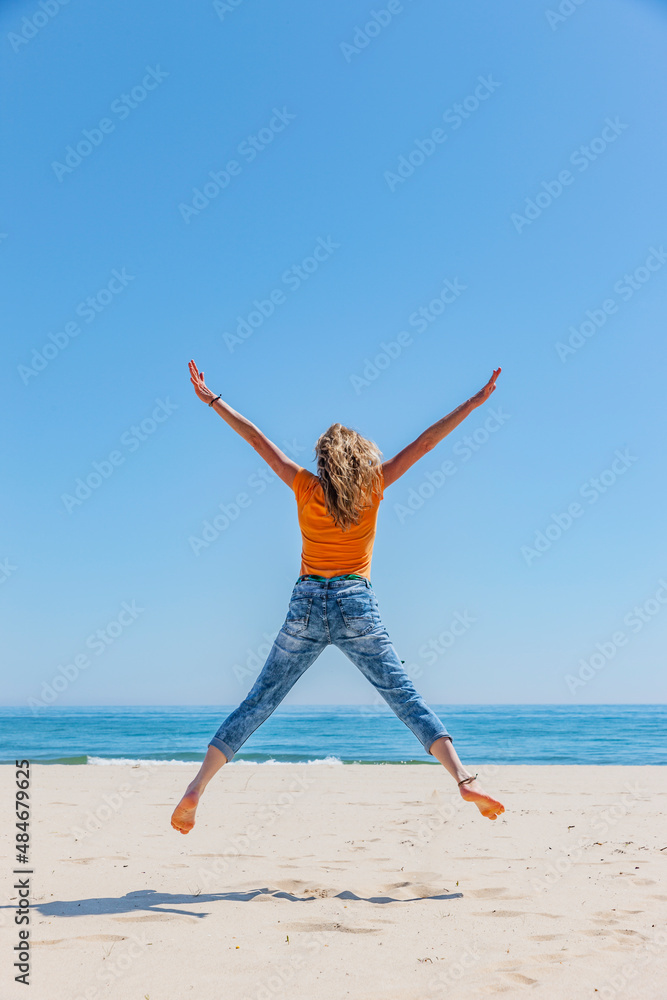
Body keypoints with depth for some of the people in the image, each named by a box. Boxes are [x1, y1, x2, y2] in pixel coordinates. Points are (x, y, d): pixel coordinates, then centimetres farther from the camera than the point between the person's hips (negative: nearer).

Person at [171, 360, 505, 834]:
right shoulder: (373, 488, 2)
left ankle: (197, 787, 3)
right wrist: (474, 403, 8)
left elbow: (258, 439, 8)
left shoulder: (305, 488, 4)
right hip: (357, 606, -1)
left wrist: (212, 399, 15)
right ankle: (464, 778, -9)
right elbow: (425, 442, 4)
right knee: (407, 698, 1)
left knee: (258, 702, 7)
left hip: (307, 606, 1)